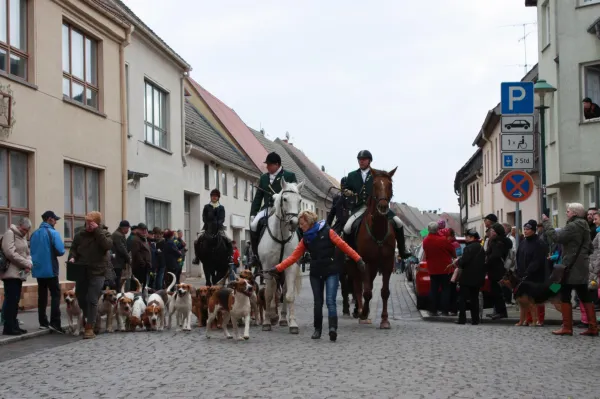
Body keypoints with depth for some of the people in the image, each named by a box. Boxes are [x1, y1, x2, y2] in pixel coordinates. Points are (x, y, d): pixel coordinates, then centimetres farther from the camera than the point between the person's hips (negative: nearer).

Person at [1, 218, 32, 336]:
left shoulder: (23, 237, 18)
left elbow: (27, 253, 16)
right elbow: (10, 253, -19)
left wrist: (29, 263, -6)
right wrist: (26, 264, -16)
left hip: (19, 273, 9)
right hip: (11, 273, -8)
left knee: (15, 300, 11)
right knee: (10, 300, -8)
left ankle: (13, 325, 15)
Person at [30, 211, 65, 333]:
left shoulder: (34, 234, 8)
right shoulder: (53, 233, -11)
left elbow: (32, 251, 13)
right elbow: (61, 251, -15)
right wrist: (53, 253, 4)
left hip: (38, 270, 6)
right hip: (50, 269, -6)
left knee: (42, 295, 11)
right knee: (55, 294, -3)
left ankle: (43, 322, 11)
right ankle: (54, 322, -11)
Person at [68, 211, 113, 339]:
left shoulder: (104, 234, 0)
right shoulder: (80, 235, 7)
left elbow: (107, 245, -19)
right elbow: (73, 248, 13)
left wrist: (97, 231, -20)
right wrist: (72, 257, -8)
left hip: (97, 272, -4)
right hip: (81, 271, 4)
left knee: (92, 300, -8)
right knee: (80, 297, 12)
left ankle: (90, 328, -4)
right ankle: (87, 319, 35)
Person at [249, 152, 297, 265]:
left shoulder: (289, 176, 4)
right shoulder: (264, 177, 18)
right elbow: (258, 197, 17)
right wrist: (253, 213, 7)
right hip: (267, 208, 4)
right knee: (253, 225, -22)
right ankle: (256, 254, -9)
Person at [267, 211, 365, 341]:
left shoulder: (327, 232, -6)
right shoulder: (305, 239, 8)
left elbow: (343, 246, -8)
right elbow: (294, 257, 6)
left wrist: (358, 259, -15)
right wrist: (277, 269, -1)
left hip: (331, 272, -4)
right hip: (315, 274, 5)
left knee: (330, 301, -14)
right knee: (318, 302, 9)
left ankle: (333, 328, -24)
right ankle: (317, 329, 21)